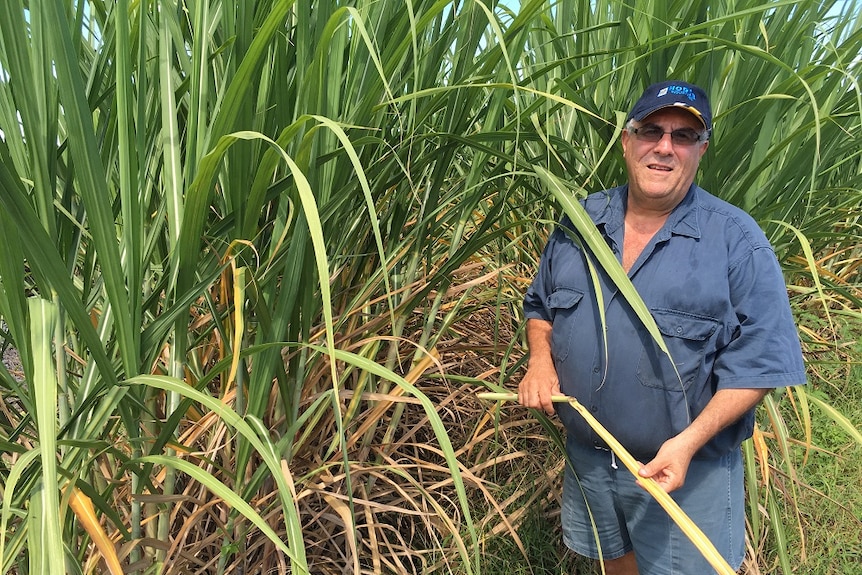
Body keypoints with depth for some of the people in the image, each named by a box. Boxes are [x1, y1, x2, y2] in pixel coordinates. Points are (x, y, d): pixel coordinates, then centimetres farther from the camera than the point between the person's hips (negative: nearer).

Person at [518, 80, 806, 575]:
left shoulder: (737, 240, -14)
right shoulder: (579, 223, -1)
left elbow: (760, 360, -15)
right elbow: (541, 304, 11)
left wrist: (690, 441, -25)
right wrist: (540, 359, -9)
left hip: (690, 474, -4)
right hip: (587, 457, 4)